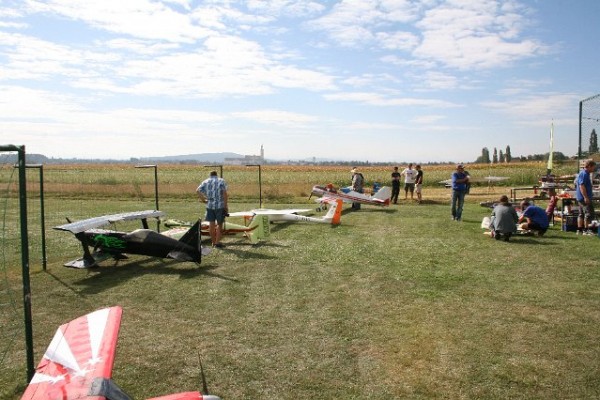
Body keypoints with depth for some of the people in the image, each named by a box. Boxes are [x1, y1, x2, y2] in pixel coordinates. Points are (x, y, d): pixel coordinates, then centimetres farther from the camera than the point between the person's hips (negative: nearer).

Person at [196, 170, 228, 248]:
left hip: (209, 205, 2)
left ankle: (213, 242, 15)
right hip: (220, 205, -2)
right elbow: (224, 193, -9)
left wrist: (203, 200, 3)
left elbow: (198, 190, -3)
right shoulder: (221, 181, 4)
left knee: (211, 224, 8)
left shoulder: (205, 182, 11)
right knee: (219, 224, 5)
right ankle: (217, 242, 1)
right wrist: (225, 205, -7)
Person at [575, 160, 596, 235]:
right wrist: (586, 197, -25)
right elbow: (582, 186, -23)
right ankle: (585, 230, -4)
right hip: (584, 198, -11)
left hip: (581, 198, 11)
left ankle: (579, 230, 15)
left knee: (581, 214, 12)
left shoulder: (585, 173, 17)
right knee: (589, 213, -7)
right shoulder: (584, 174, -15)